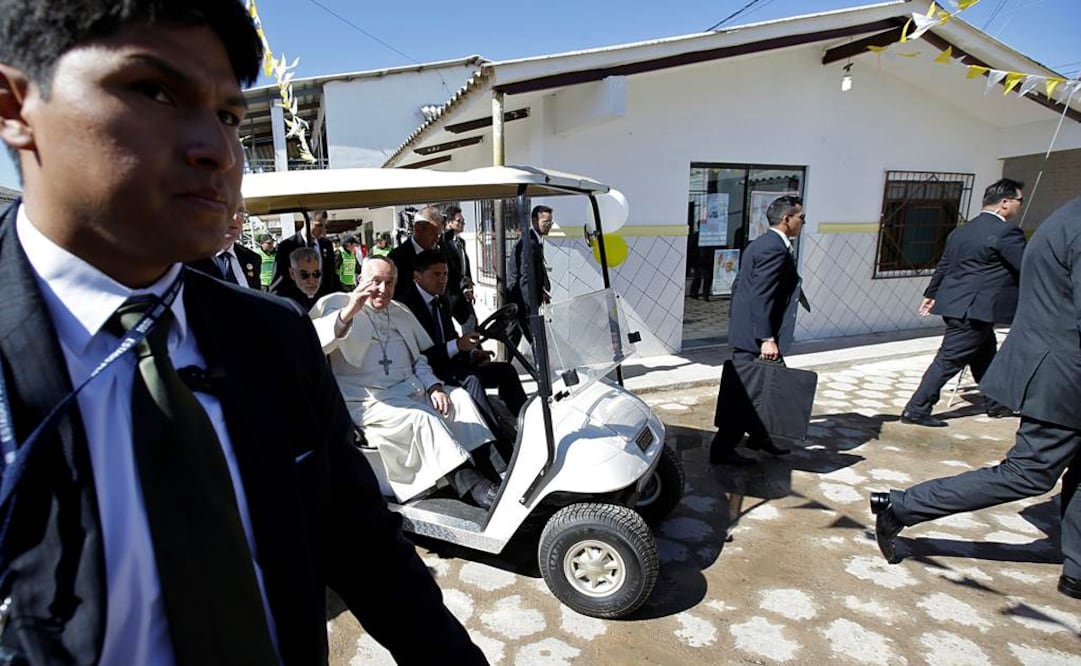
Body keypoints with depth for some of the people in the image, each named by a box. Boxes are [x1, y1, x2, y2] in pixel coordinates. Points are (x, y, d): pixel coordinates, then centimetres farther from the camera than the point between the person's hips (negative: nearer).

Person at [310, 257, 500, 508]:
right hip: (366, 400, -6)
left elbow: (418, 359, 23)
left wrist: (434, 387, 4)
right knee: (422, 417, -30)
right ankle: (472, 486, -30)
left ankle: (488, 467, -23)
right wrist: (347, 313, -32)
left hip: (411, 389, 7)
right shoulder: (336, 304, 4)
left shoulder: (401, 312, 23)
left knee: (459, 397, -16)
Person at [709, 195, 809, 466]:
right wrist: (767, 338, -24)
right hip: (754, 335, -10)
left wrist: (738, 324, 22)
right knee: (745, 392, -2)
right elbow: (761, 296, -23)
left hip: (745, 331, 10)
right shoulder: (775, 248, -16)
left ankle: (759, 437, 34)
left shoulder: (760, 244, 15)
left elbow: (738, 286, 19)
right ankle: (722, 449, 8)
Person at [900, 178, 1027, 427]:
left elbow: (943, 265, 21)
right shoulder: (1006, 232, -14)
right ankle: (916, 410, -3)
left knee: (985, 357, 23)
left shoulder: (962, 230, 13)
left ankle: (995, 404, 38)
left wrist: (931, 294, 29)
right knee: (949, 361, -5)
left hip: (956, 305, 10)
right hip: (974, 308, -10)